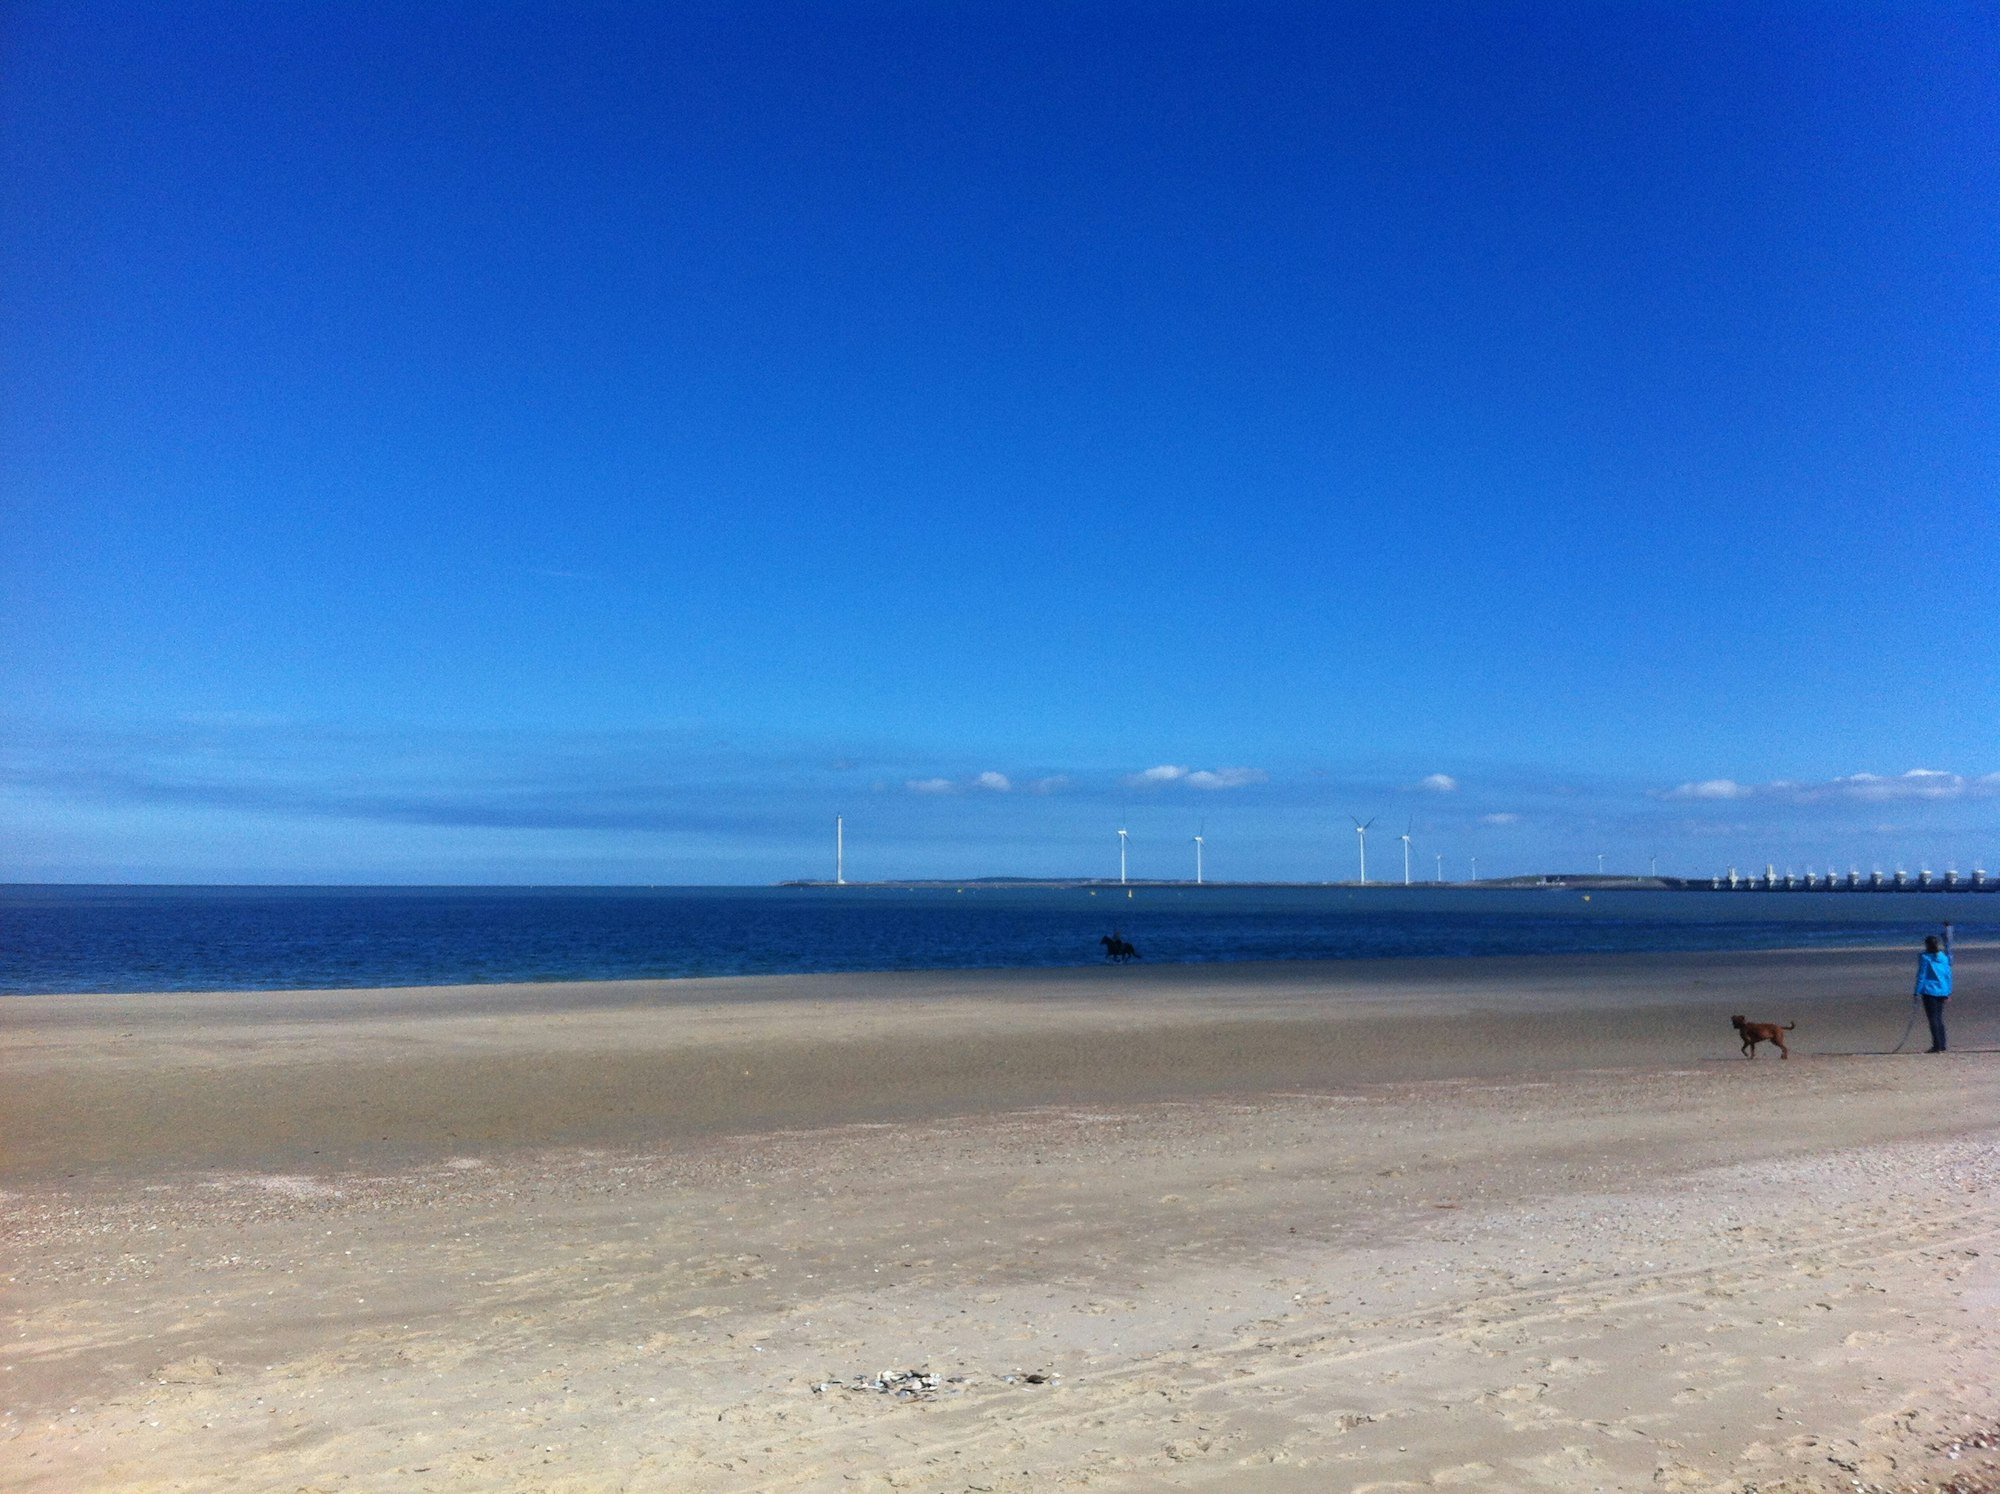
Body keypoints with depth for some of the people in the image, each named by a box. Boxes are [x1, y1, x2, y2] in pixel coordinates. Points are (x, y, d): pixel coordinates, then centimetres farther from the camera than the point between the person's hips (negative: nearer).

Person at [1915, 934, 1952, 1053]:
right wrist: (1949, 992, 14)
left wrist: (1917, 992, -4)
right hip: (1942, 991, 5)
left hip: (1929, 991, -5)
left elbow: (1921, 976, -8)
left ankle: (1937, 1046, -7)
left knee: (1932, 1018, -3)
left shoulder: (1924, 957, -8)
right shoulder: (1944, 957, 7)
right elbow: (1948, 974, 9)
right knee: (1939, 1018, 14)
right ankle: (1942, 1045, 14)